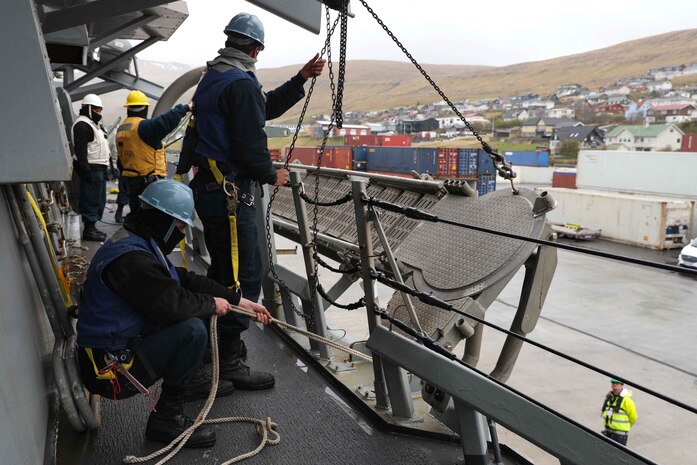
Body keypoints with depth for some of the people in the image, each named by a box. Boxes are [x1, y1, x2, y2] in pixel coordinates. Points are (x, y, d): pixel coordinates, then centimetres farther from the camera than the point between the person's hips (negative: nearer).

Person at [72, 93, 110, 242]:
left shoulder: (95, 124, 22)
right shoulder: (82, 125, -11)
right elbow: (80, 150, -20)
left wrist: (105, 168, 24)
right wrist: (85, 170, -25)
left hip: (100, 168, 11)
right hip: (91, 169, -11)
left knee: (100, 200, 14)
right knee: (91, 199, -9)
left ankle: (92, 227, 23)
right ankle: (89, 230, -4)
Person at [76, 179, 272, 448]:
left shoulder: (139, 245, 8)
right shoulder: (130, 258, -26)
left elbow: (185, 280, 11)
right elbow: (171, 304, -34)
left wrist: (239, 301, 7)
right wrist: (212, 304, -13)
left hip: (124, 343, 10)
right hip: (112, 368, -10)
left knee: (193, 310, 11)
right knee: (192, 330, -25)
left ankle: (188, 382, 23)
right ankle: (165, 419, -10)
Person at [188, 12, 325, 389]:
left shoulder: (212, 77, 18)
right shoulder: (241, 83, -14)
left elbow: (266, 107, 22)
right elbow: (250, 145, -20)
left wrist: (302, 78, 19)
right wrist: (272, 175, -2)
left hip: (207, 188, 11)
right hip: (230, 192, -11)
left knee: (222, 270, 21)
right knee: (243, 278, -5)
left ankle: (213, 346, 34)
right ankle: (228, 363, 2)